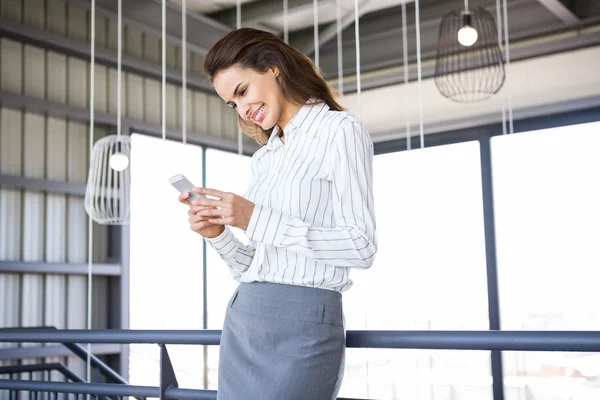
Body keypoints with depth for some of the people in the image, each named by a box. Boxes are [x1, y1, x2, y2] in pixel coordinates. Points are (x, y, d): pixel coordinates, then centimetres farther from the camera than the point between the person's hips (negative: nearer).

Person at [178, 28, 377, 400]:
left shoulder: (341, 130, -2)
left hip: (299, 321, -7)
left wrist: (256, 221, -15)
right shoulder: (263, 159, 18)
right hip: (242, 319, 7)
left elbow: (361, 246, -12)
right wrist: (219, 233, -1)